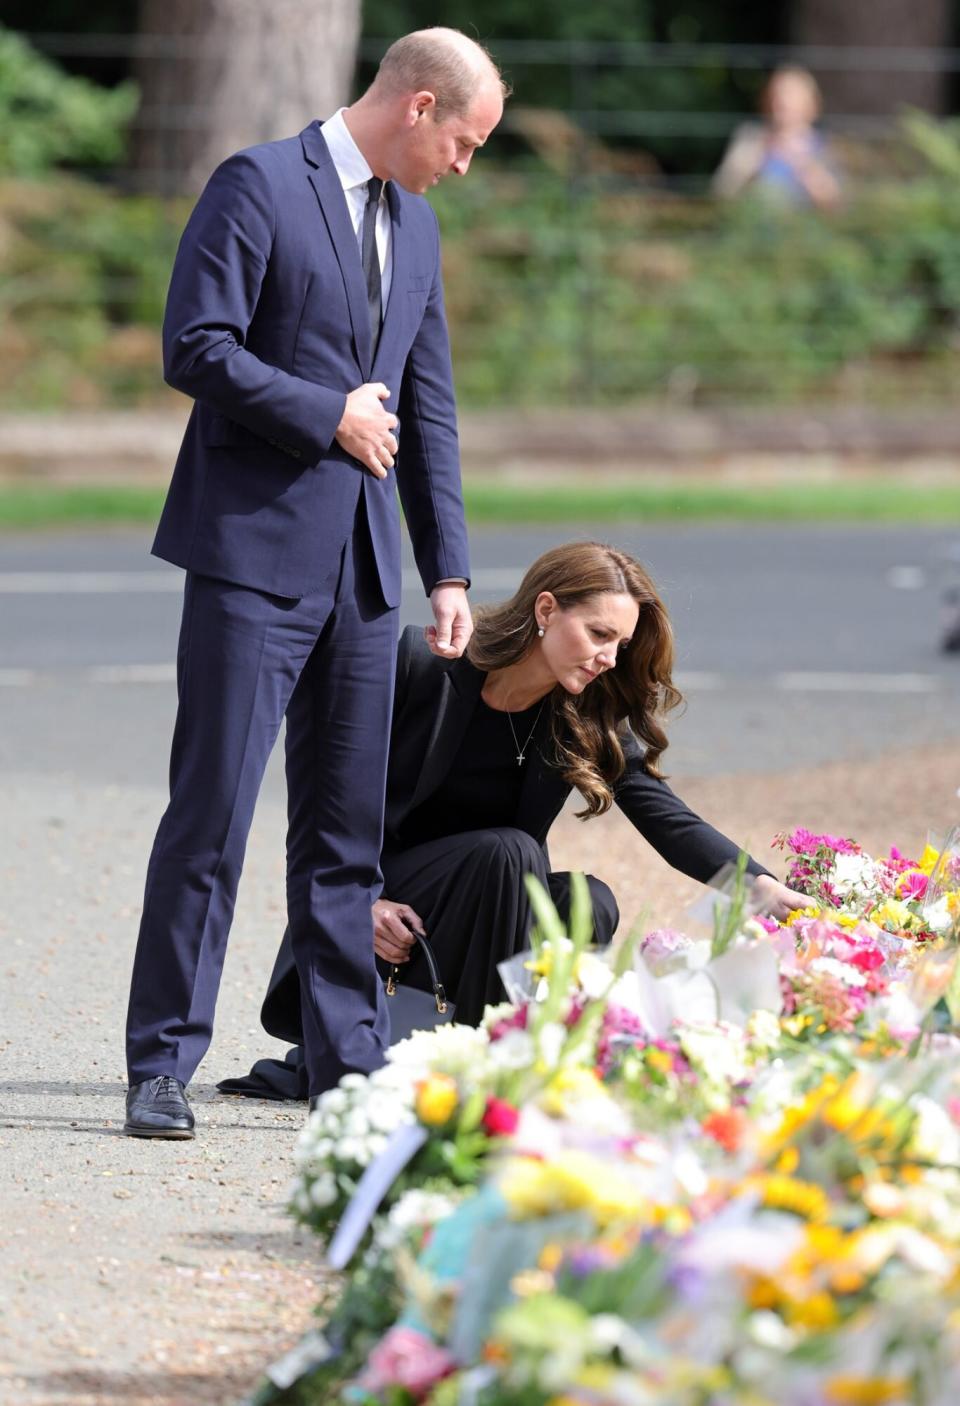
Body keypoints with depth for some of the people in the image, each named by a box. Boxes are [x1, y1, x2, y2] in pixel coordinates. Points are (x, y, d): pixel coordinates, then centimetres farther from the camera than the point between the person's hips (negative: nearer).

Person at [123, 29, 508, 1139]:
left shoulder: (413, 221, 17)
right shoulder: (259, 185, -7)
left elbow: (427, 406, 20)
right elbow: (196, 348, -14)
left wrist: (447, 568, 14)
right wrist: (328, 416, -11)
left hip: (361, 564, 7)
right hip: (256, 548, -7)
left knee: (348, 825, 8)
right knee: (212, 809, -7)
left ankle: (348, 1063, 13)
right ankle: (162, 1066, -4)